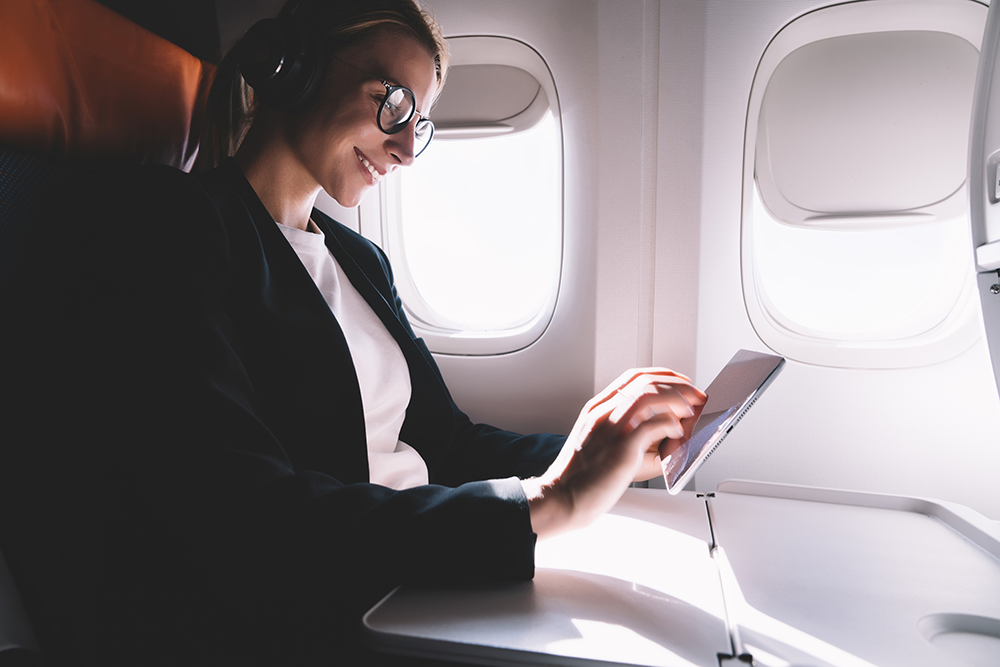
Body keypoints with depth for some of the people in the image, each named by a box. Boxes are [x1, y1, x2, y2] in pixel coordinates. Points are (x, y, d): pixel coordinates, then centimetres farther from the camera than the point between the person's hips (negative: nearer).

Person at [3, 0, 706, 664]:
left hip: (417, 583, 7)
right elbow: (228, 516, -23)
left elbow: (446, 442, 9)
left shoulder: (361, 259, 13)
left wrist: (614, 452, -4)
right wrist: (545, 503, -24)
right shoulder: (165, 220, -10)